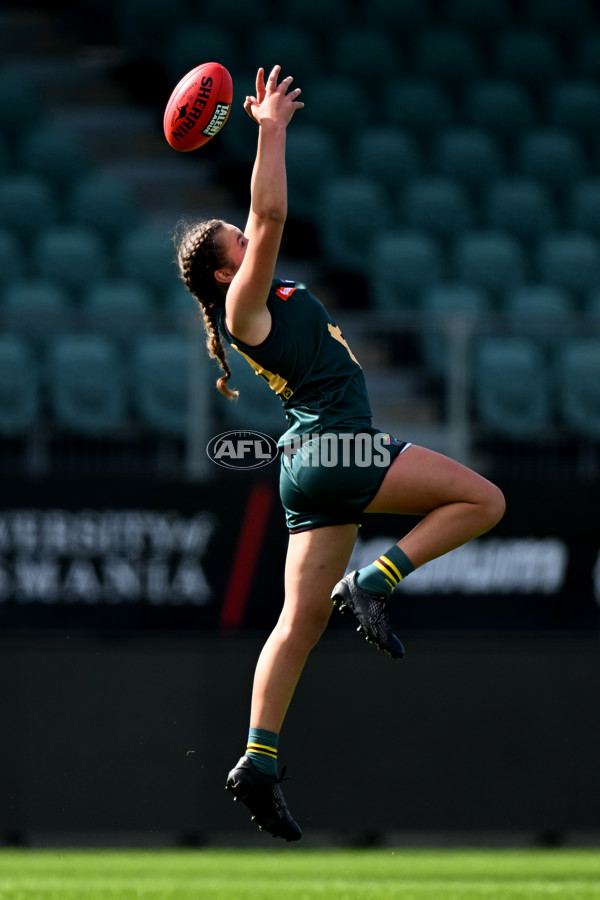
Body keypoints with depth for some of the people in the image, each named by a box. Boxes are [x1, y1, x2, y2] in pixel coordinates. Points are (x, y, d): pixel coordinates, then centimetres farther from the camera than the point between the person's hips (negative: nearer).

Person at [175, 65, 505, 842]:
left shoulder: (264, 299, 17)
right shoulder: (243, 306, -8)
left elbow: (264, 217, 29)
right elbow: (270, 217, -18)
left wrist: (272, 130, 25)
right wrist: (272, 132, -16)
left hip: (318, 467, 10)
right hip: (330, 448, -10)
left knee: (302, 619, 4)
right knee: (482, 499, -9)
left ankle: (259, 762, -2)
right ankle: (374, 583, -14)